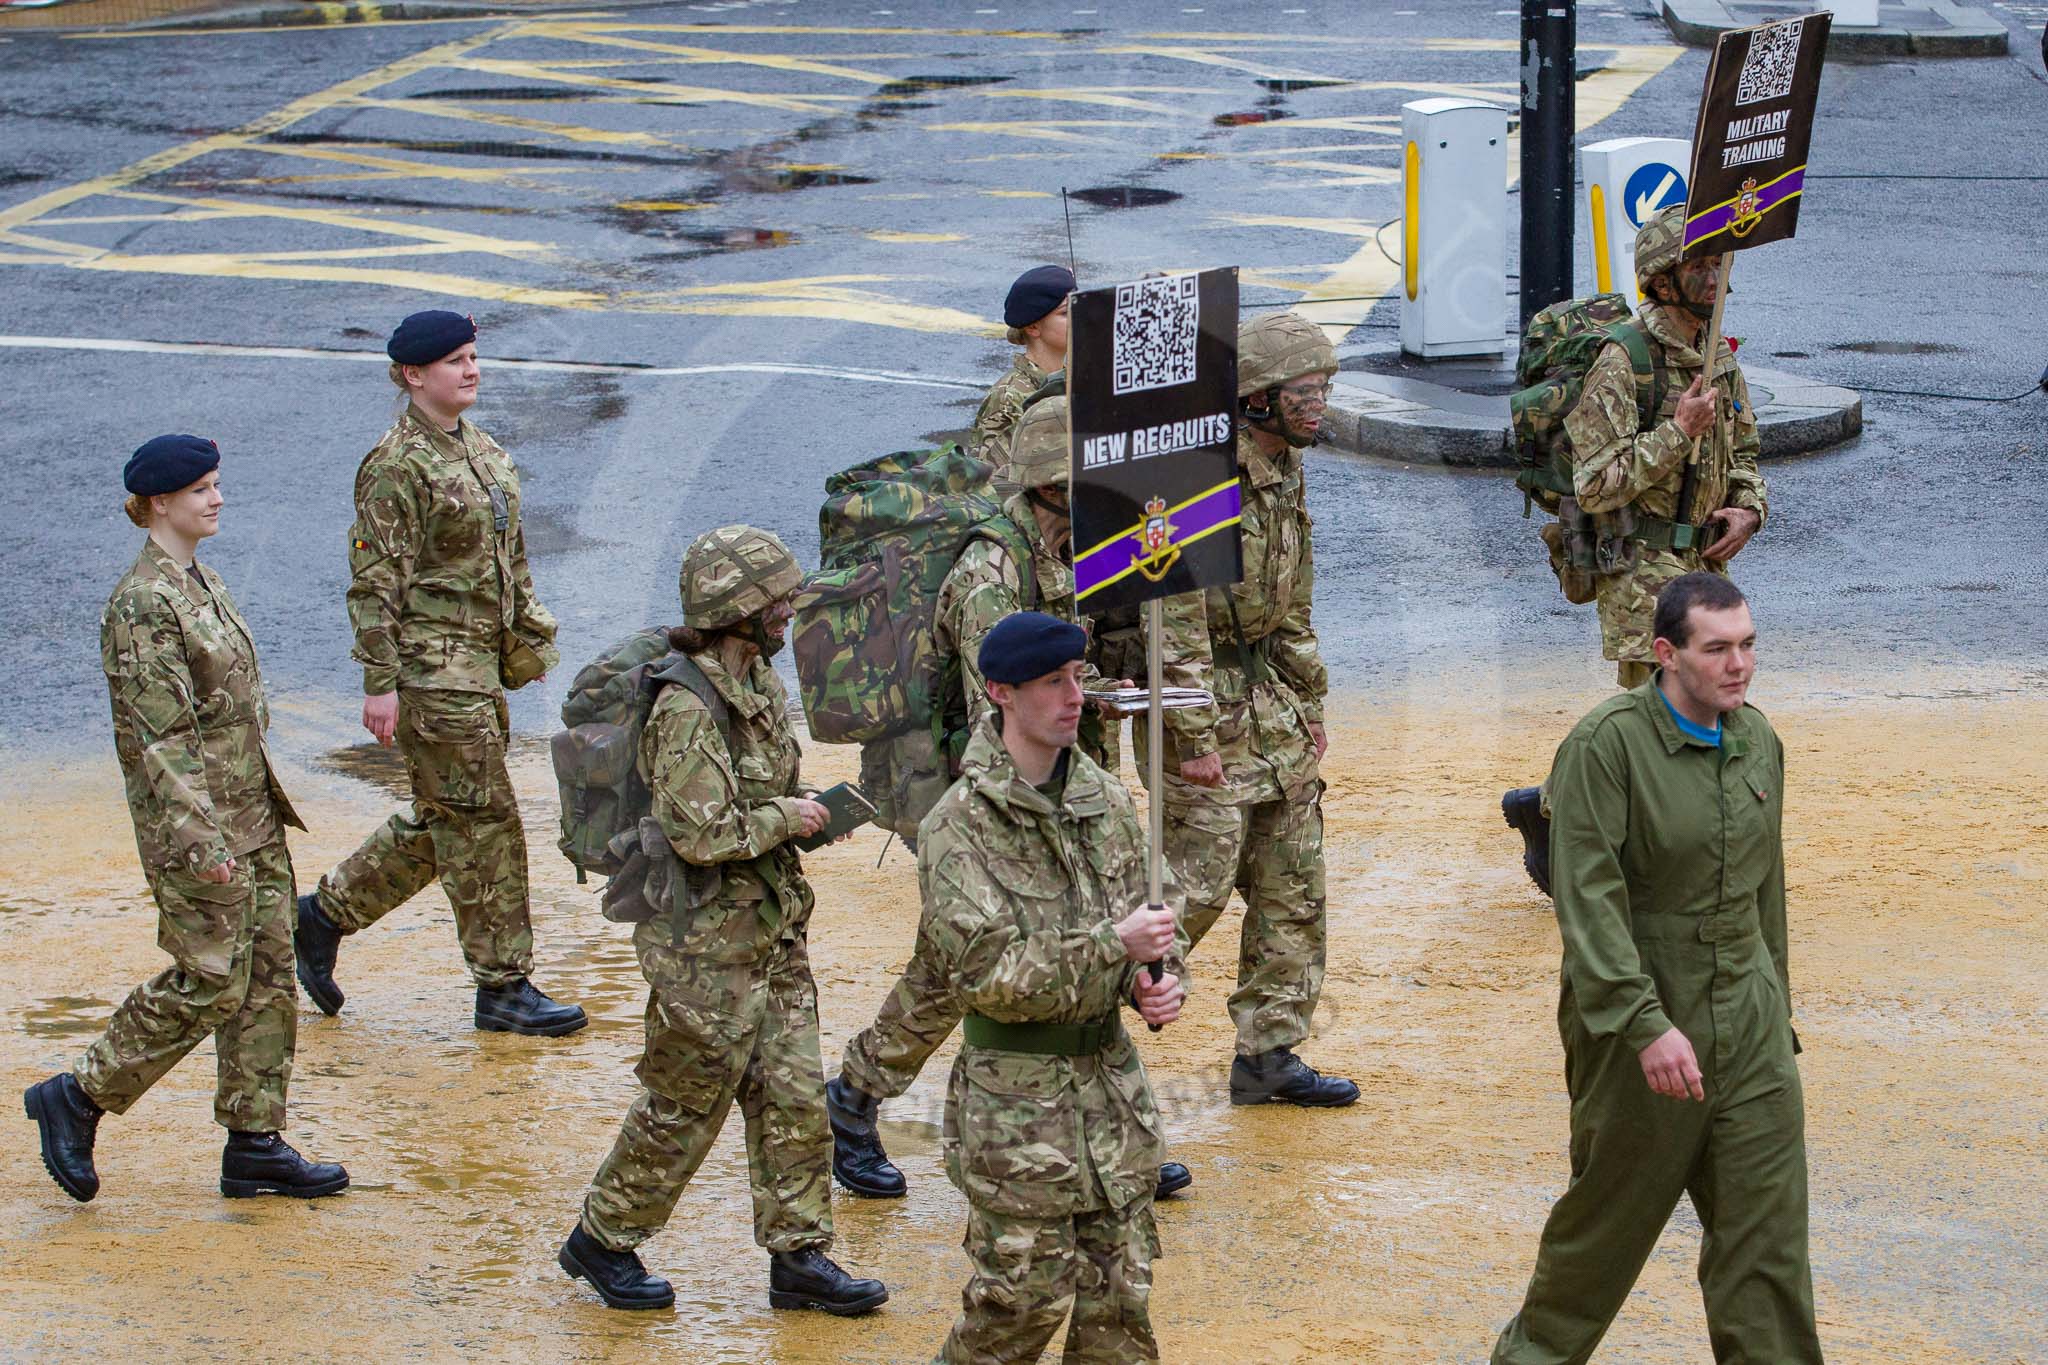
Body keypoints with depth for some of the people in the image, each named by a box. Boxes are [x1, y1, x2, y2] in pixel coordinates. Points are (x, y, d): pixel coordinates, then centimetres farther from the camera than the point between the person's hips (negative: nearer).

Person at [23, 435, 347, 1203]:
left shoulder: (202, 583, 13)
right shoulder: (142, 604, -16)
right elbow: (160, 734, -20)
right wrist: (200, 838, -24)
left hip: (253, 818, 9)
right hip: (196, 822, -9)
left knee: (270, 976, 7)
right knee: (211, 982, -6)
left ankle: (255, 1145, 13)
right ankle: (79, 1099, 8)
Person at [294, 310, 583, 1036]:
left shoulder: (481, 450, 14)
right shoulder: (397, 467, -14)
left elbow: (510, 557, 22)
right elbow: (375, 582, -15)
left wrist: (530, 635, 19)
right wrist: (380, 683, -18)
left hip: (481, 661, 9)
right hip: (433, 667, -9)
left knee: (442, 821, 15)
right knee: (483, 821, -4)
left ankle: (324, 913, 28)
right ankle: (503, 988, 4)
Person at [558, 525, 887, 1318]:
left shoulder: (758, 682, 7)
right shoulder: (688, 707, -23)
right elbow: (703, 832, -27)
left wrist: (810, 808, 8)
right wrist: (787, 820, -15)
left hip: (772, 933, 9)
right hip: (707, 946, -9)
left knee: (794, 1097, 10)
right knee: (685, 1105, 4)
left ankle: (799, 1256, 18)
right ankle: (603, 1240, 21)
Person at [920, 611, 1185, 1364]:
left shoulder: (1106, 802, 5)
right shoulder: (959, 827, -14)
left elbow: (1142, 920, 17)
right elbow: (984, 975, -20)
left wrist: (1158, 981, -5)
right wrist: (1112, 947, -24)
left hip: (1111, 1076, 6)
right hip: (1016, 1099, -6)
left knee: (1121, 1293, 11)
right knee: (1023, 1297, 1)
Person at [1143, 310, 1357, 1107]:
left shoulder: (1284, 471, 9)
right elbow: (1175, 617, -22)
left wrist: (1309, 704, 19)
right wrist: (1196, 739, -22)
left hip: (1270, 699, 9)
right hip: (1204, 698, -9)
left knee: (1295, 884, 9)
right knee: (1196, 882, -8)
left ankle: (1269, 1054, 17)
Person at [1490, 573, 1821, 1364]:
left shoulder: (1758, 742, 7)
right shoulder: (1606, 745, -15)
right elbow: (1588, 898, -21)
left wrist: (1775, 1010, 19)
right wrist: (1647, 1025, -28)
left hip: (1747, 1020, 5)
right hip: (1637, 1016, -5)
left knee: (1767, 1216, 2)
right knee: (1612, 1211, 9)